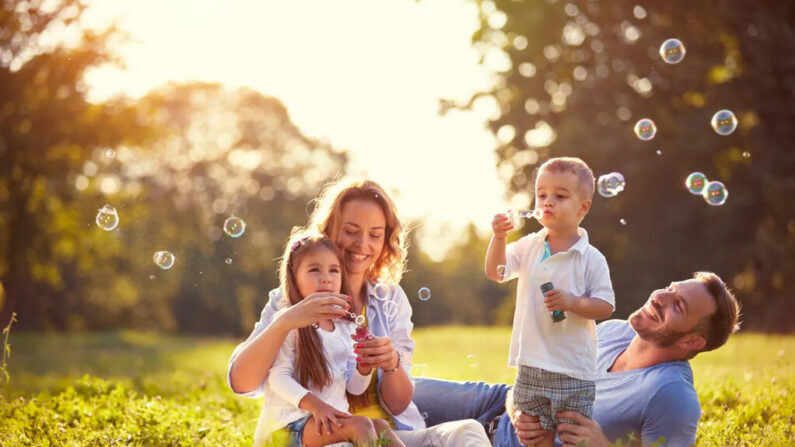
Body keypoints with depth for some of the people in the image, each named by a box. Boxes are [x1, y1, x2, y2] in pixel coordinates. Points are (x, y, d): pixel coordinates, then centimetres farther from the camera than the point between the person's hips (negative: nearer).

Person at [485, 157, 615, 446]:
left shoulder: (591, 259, -8)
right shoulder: (529, 246, 5)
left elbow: (605, 306, -9)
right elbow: (495, 272, 0)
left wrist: (571, 302, -25)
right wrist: (498, 238, -15)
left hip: (573, 370, -4)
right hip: (531, 366, 4)